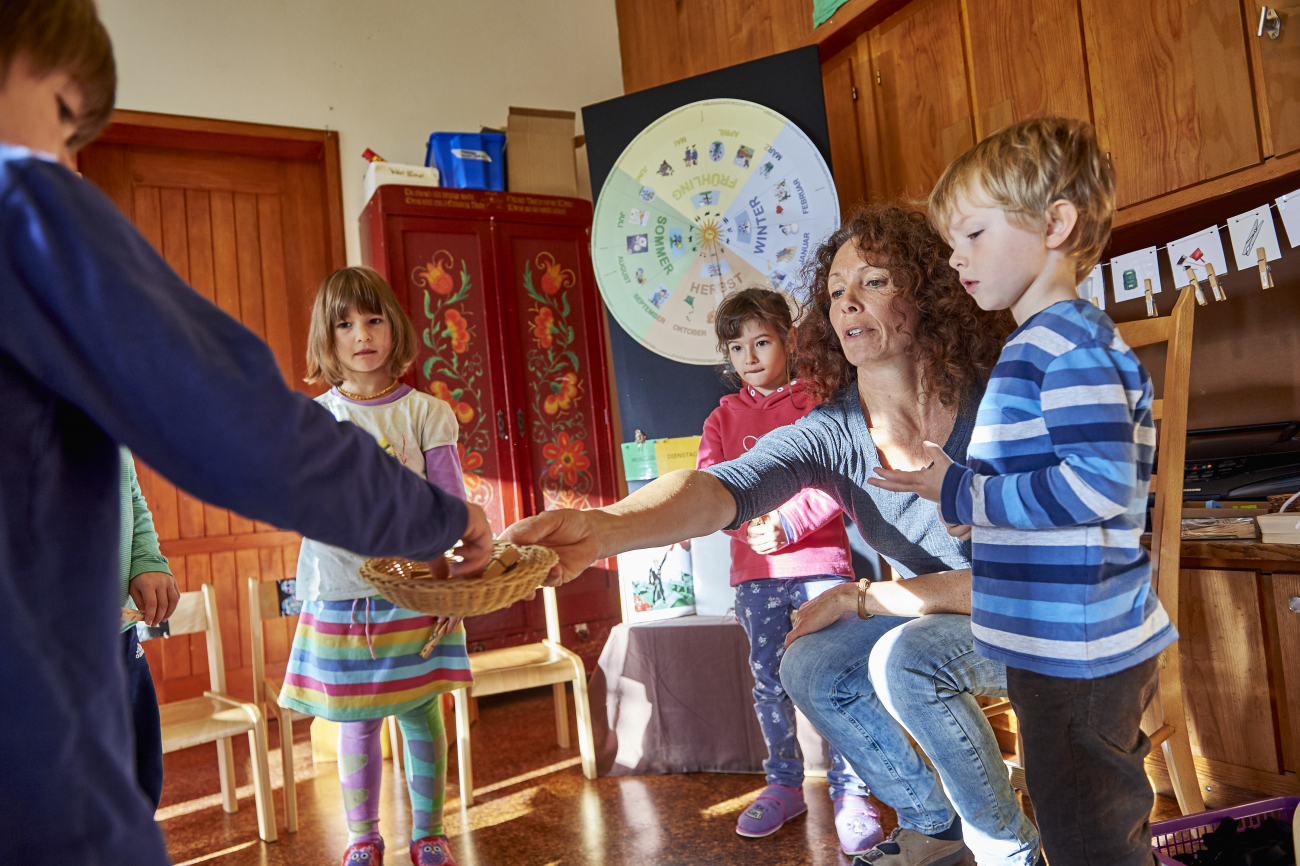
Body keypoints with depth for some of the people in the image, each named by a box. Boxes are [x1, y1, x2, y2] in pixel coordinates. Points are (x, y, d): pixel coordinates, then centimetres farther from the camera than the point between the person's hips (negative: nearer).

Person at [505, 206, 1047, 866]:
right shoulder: (831, 434, -14)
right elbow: (721, 488, -34)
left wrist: (857, 599, -22)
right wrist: (604, 528, -54)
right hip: (922, 617, 5)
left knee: (907, 656, -30)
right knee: (810, 668, -13)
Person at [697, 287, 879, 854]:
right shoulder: (724, 418, 13)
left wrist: (790, 522, -19)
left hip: (818, 559, -3)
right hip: (754, 570, 3)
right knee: (768, 680, 11)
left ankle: (849, 793, 13)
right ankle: (784, 785, 28)